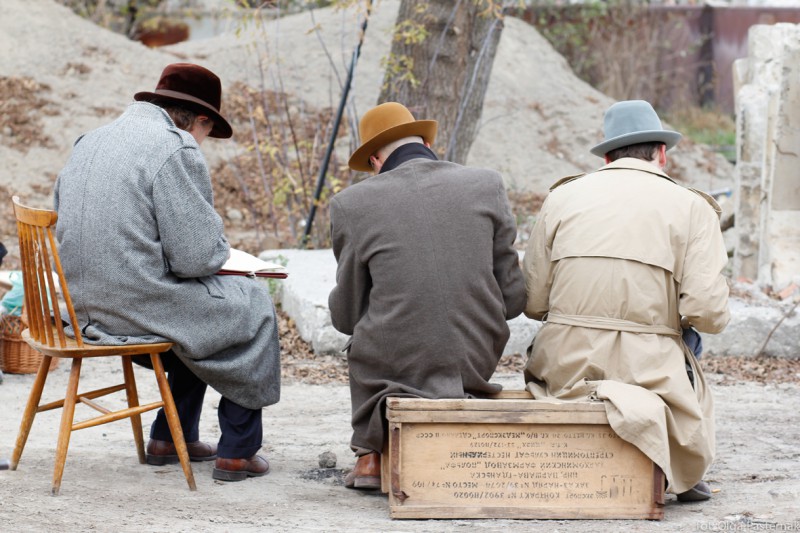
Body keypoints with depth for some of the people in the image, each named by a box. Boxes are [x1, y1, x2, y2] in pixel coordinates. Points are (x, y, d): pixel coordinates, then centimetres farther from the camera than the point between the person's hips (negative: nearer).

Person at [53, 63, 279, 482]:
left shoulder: (89, 142, 12)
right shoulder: (177, 150, -14)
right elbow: (197, 257, -19)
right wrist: (220, 247, 6)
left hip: (87, 304, 9)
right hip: (140, 304, -9)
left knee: (204, 313, 31)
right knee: (253, 305, 14)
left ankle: (170, 438, 33)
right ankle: (237, 452, 16)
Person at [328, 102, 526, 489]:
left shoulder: (353, 203, -7)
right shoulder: (487, 186, -3)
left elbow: (346, 317, 1)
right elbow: (513, 299, -1)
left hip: (393, 368, -1)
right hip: (476, 366, 1)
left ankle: (370, 451, 27)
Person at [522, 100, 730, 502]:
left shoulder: (562, 196, 6)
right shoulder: (692, 207, 0)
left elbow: (532, 302, 5)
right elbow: (708, 314, -9)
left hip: (565, 365, 3)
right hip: (647, 369, -2)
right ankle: (686, 475, 16)